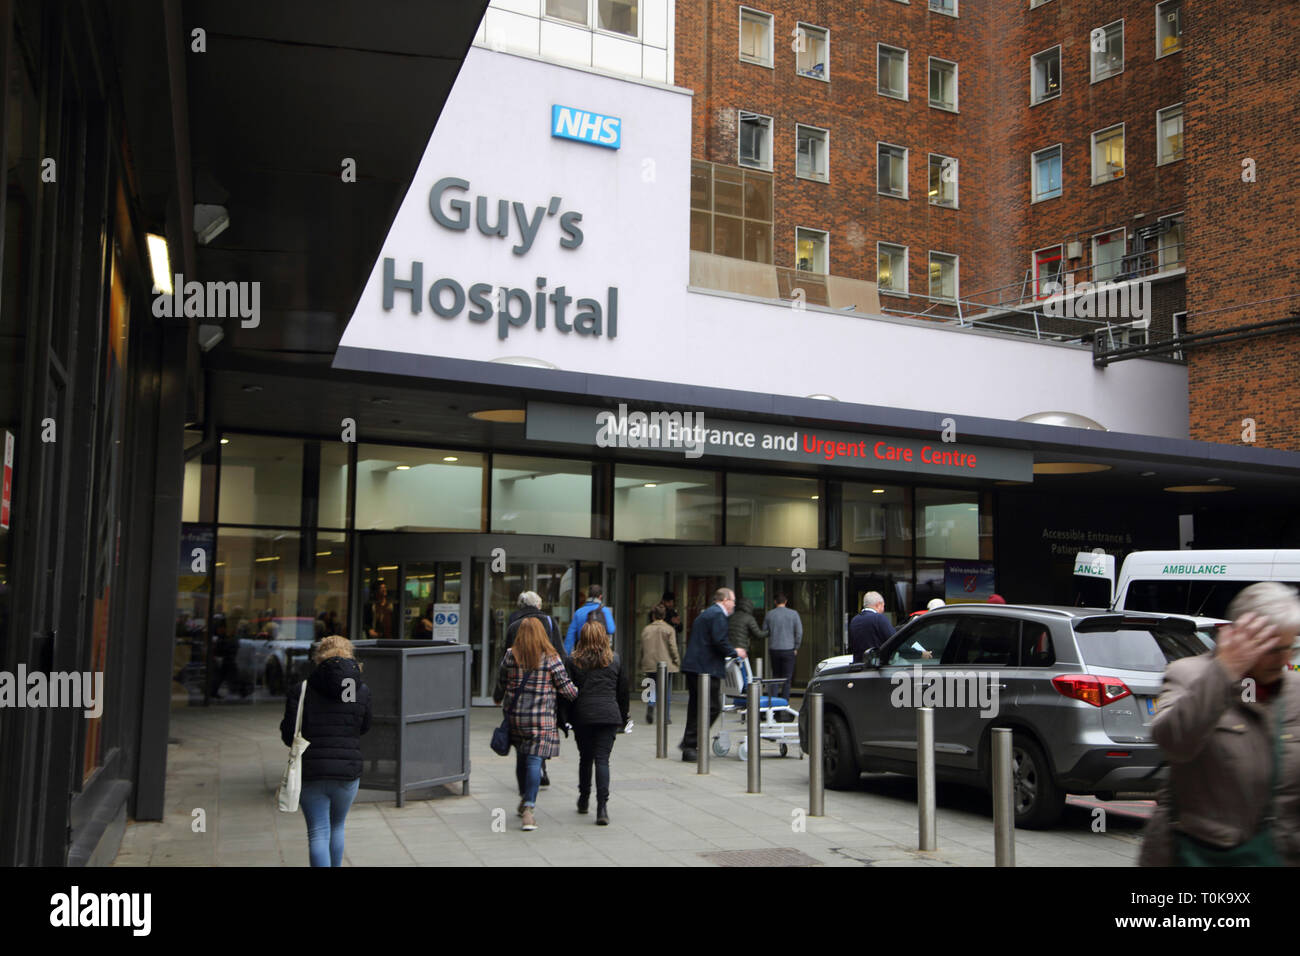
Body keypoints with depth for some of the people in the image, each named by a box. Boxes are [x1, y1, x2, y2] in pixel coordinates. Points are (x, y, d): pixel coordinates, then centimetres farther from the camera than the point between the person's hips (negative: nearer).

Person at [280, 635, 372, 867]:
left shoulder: (300, 691, -7)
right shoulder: (362, 691, -2)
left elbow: (289, 736, -7)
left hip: (310, 772, -2)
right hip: (348, 771, 2)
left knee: (318, 833, 4)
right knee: (336, 828, 22)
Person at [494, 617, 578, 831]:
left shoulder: (511, 656, 0)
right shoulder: (551, 658, -7)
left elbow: (501, 683, 12)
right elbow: (566, 688, -5)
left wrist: (498, 699, 33)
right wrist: (581, 696, 14)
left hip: (514, 715, 3)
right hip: (541, 717, -3)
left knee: (521, 756, 17)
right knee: (534, 759, -4)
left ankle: (524, 799, 33)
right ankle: (529, 808, -11)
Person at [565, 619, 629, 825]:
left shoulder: (573, 661, 1)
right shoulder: (615, 660, 6)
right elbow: (623, 691, 10)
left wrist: (567, 720, 9)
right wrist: (623, 719, 19)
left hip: (582, 716, 0)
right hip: (609, 715, 0)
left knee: (585, 758, 16)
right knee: (602, 758, -3)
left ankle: (583, 800, 30)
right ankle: (602, 806, -14)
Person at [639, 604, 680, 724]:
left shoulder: (646, 629, 3)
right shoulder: (669, 629, -4)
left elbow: (643, 649, 6)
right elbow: (673, 648, -7)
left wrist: (643, 664, 14)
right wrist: (677, 662, 3)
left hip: (650, 665, 2)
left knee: (652, 688, 13)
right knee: (666, 692, 6)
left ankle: (650, 705, -13)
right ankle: (665, 717, 6)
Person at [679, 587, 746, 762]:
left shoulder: (704, 614, 22)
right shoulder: (718, 615, -9)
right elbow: (719, 642, -19)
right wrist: (734, 652, -3)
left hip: (692, 666, 10)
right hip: (706, 668, -10)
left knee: (696, 707, 13)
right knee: (712, 707, -6)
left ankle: (689, 747, 16)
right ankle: (690, 744, -8)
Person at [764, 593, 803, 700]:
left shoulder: (769, 614, 2)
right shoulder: (793, 614, -3)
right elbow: (799, 632, -5)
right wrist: (796, 648, 4)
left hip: (774, 649, 2)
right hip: (788, 649, -2)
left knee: (775, 675, 14)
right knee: (787, 678, 1)